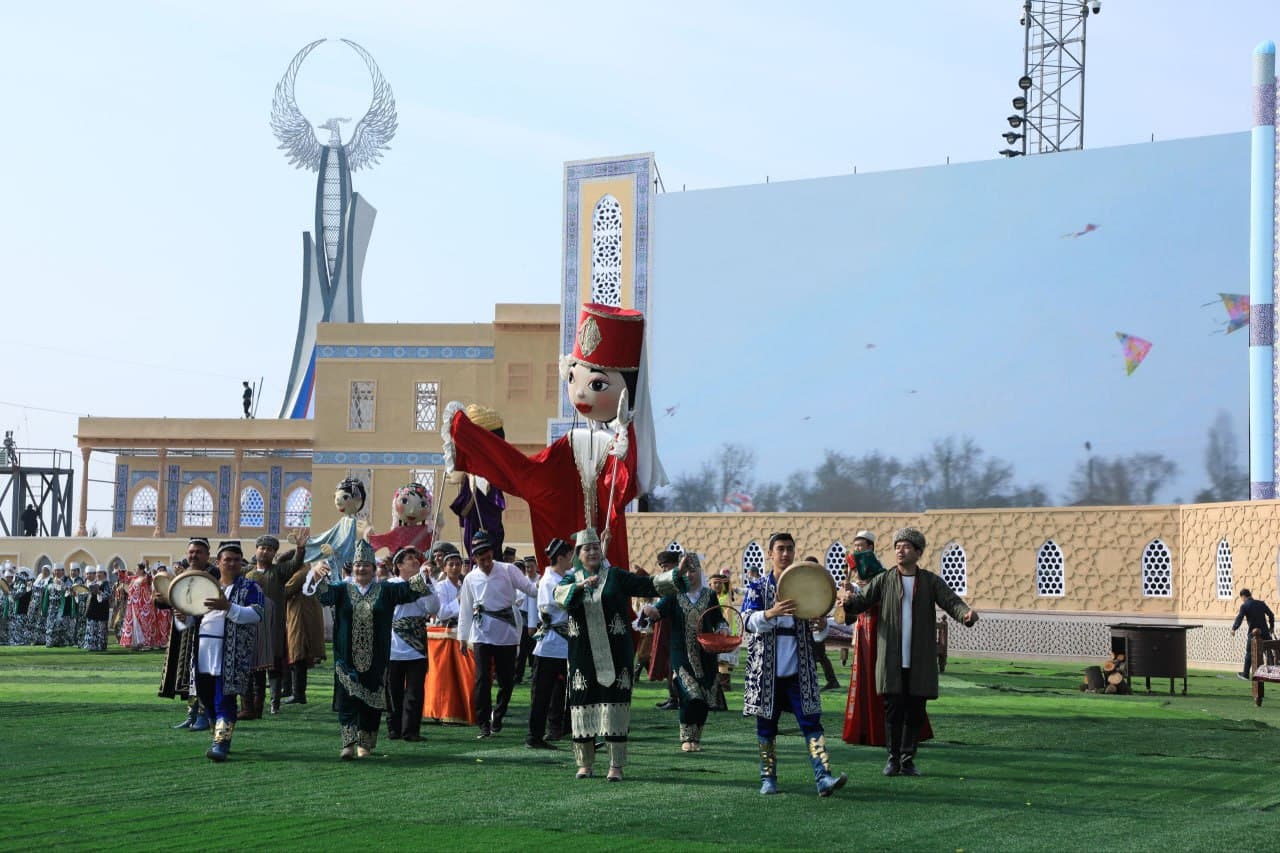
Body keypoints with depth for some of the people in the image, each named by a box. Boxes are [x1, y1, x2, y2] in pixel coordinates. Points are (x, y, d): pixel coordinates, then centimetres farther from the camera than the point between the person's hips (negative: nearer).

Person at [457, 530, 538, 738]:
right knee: (482, 679, -7)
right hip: (482, 634, 0)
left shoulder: (508, 571, 0)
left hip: (507, 633, 0)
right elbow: (465, 610, 11)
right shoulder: (471, 579, 6)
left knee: (507, 679, 6)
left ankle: (497, 717, 26)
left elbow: (529, 587, -3)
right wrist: (463, 637, 12)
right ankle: (484, 724, -2)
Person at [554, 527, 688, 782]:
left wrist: (676, 577, -14)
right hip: (583, 655, 2)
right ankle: (585, 764, 14)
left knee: (615, 703, -6)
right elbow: (560, 595, -13)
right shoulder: (571, 580, 9)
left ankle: (616, 766, -3)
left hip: (615, 655, -2)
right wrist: (581, 585, -32)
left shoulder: (615, 576, 5)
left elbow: (648, 586, -1)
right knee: (583, 703, 2)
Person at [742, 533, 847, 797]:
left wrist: (821, 625, -14)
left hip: (799, 671, 1)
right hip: (766, 671, -1)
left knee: (811, 722, -8)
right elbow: (748, 621, -13)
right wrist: (771, 613, -33)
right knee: (766, 726, 5)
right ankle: (768, 778, 16)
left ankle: (823, 777, -14)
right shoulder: (757, 588, 3)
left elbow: (815, 626, 11)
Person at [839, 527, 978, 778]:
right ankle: (893, 758, 12)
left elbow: (952, 602, -3)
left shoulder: (931, 581, 7)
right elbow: (862, 600, 0)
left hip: (920, 662, 1)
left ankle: (908, 760, 13)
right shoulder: (884, 580, 6)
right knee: (893, 710, 0)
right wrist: (848, 599, -24)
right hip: (891, 661, 0)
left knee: (915, 713, 3)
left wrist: (966, 614, -25)